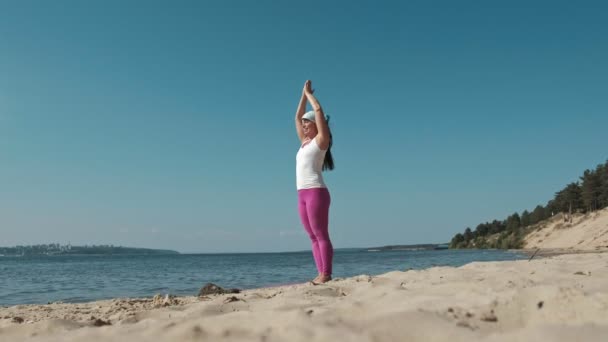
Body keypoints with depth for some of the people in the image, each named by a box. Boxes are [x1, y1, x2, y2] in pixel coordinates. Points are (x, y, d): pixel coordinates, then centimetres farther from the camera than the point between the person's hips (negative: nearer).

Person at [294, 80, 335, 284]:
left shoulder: (321, 139, 2)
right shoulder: (305, 142, 21)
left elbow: (319, 110, -4)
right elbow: (297, 117, 29)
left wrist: (309, 93, 11)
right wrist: (303, 94, 30)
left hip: (316, 192, -8)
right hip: (302, 194, 8)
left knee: (321, 235, -9)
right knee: (313, 237, 4)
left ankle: (326, 275, -10)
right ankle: (321, 274, 5)